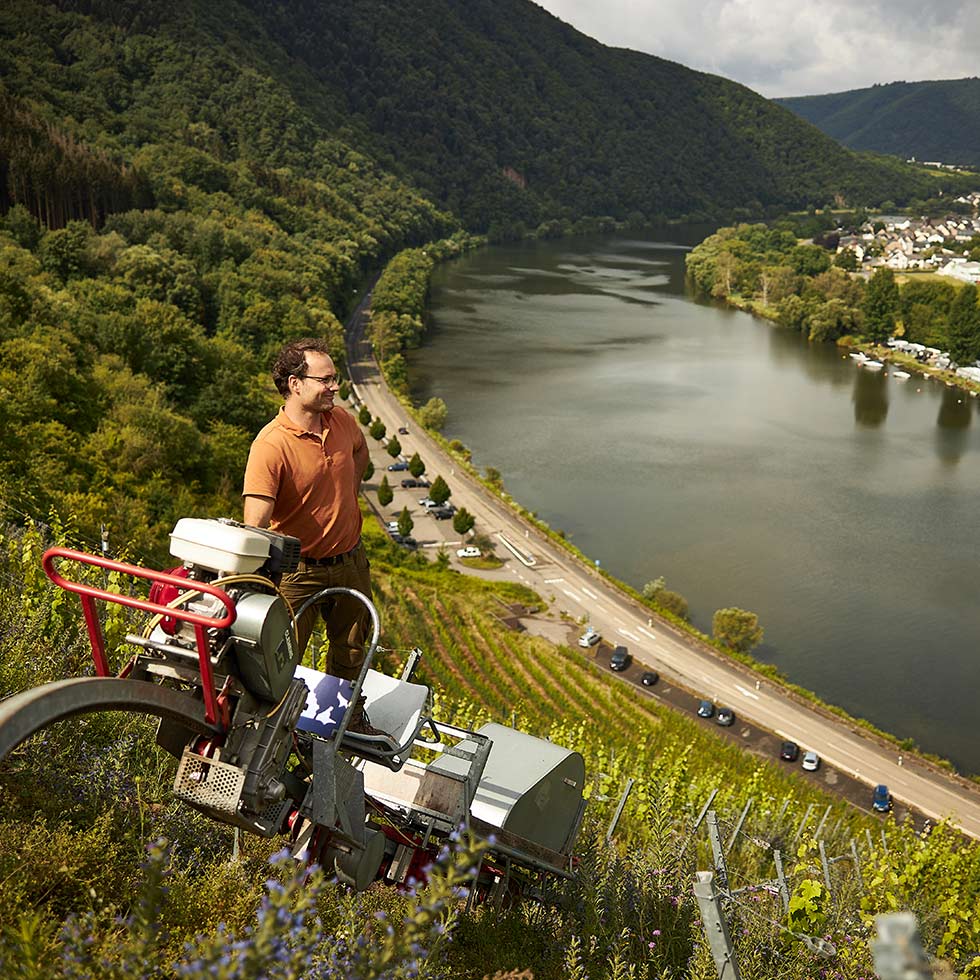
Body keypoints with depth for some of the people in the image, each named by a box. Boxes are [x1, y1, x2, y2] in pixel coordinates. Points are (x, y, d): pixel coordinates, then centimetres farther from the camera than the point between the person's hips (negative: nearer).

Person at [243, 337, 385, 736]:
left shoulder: (343, 421, -4)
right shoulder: (271, 445, -25)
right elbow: (255, 525, -31)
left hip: (350, 560, 6)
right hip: (297, 569, -6)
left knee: (351, 649, 23)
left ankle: (352, 718, 45)